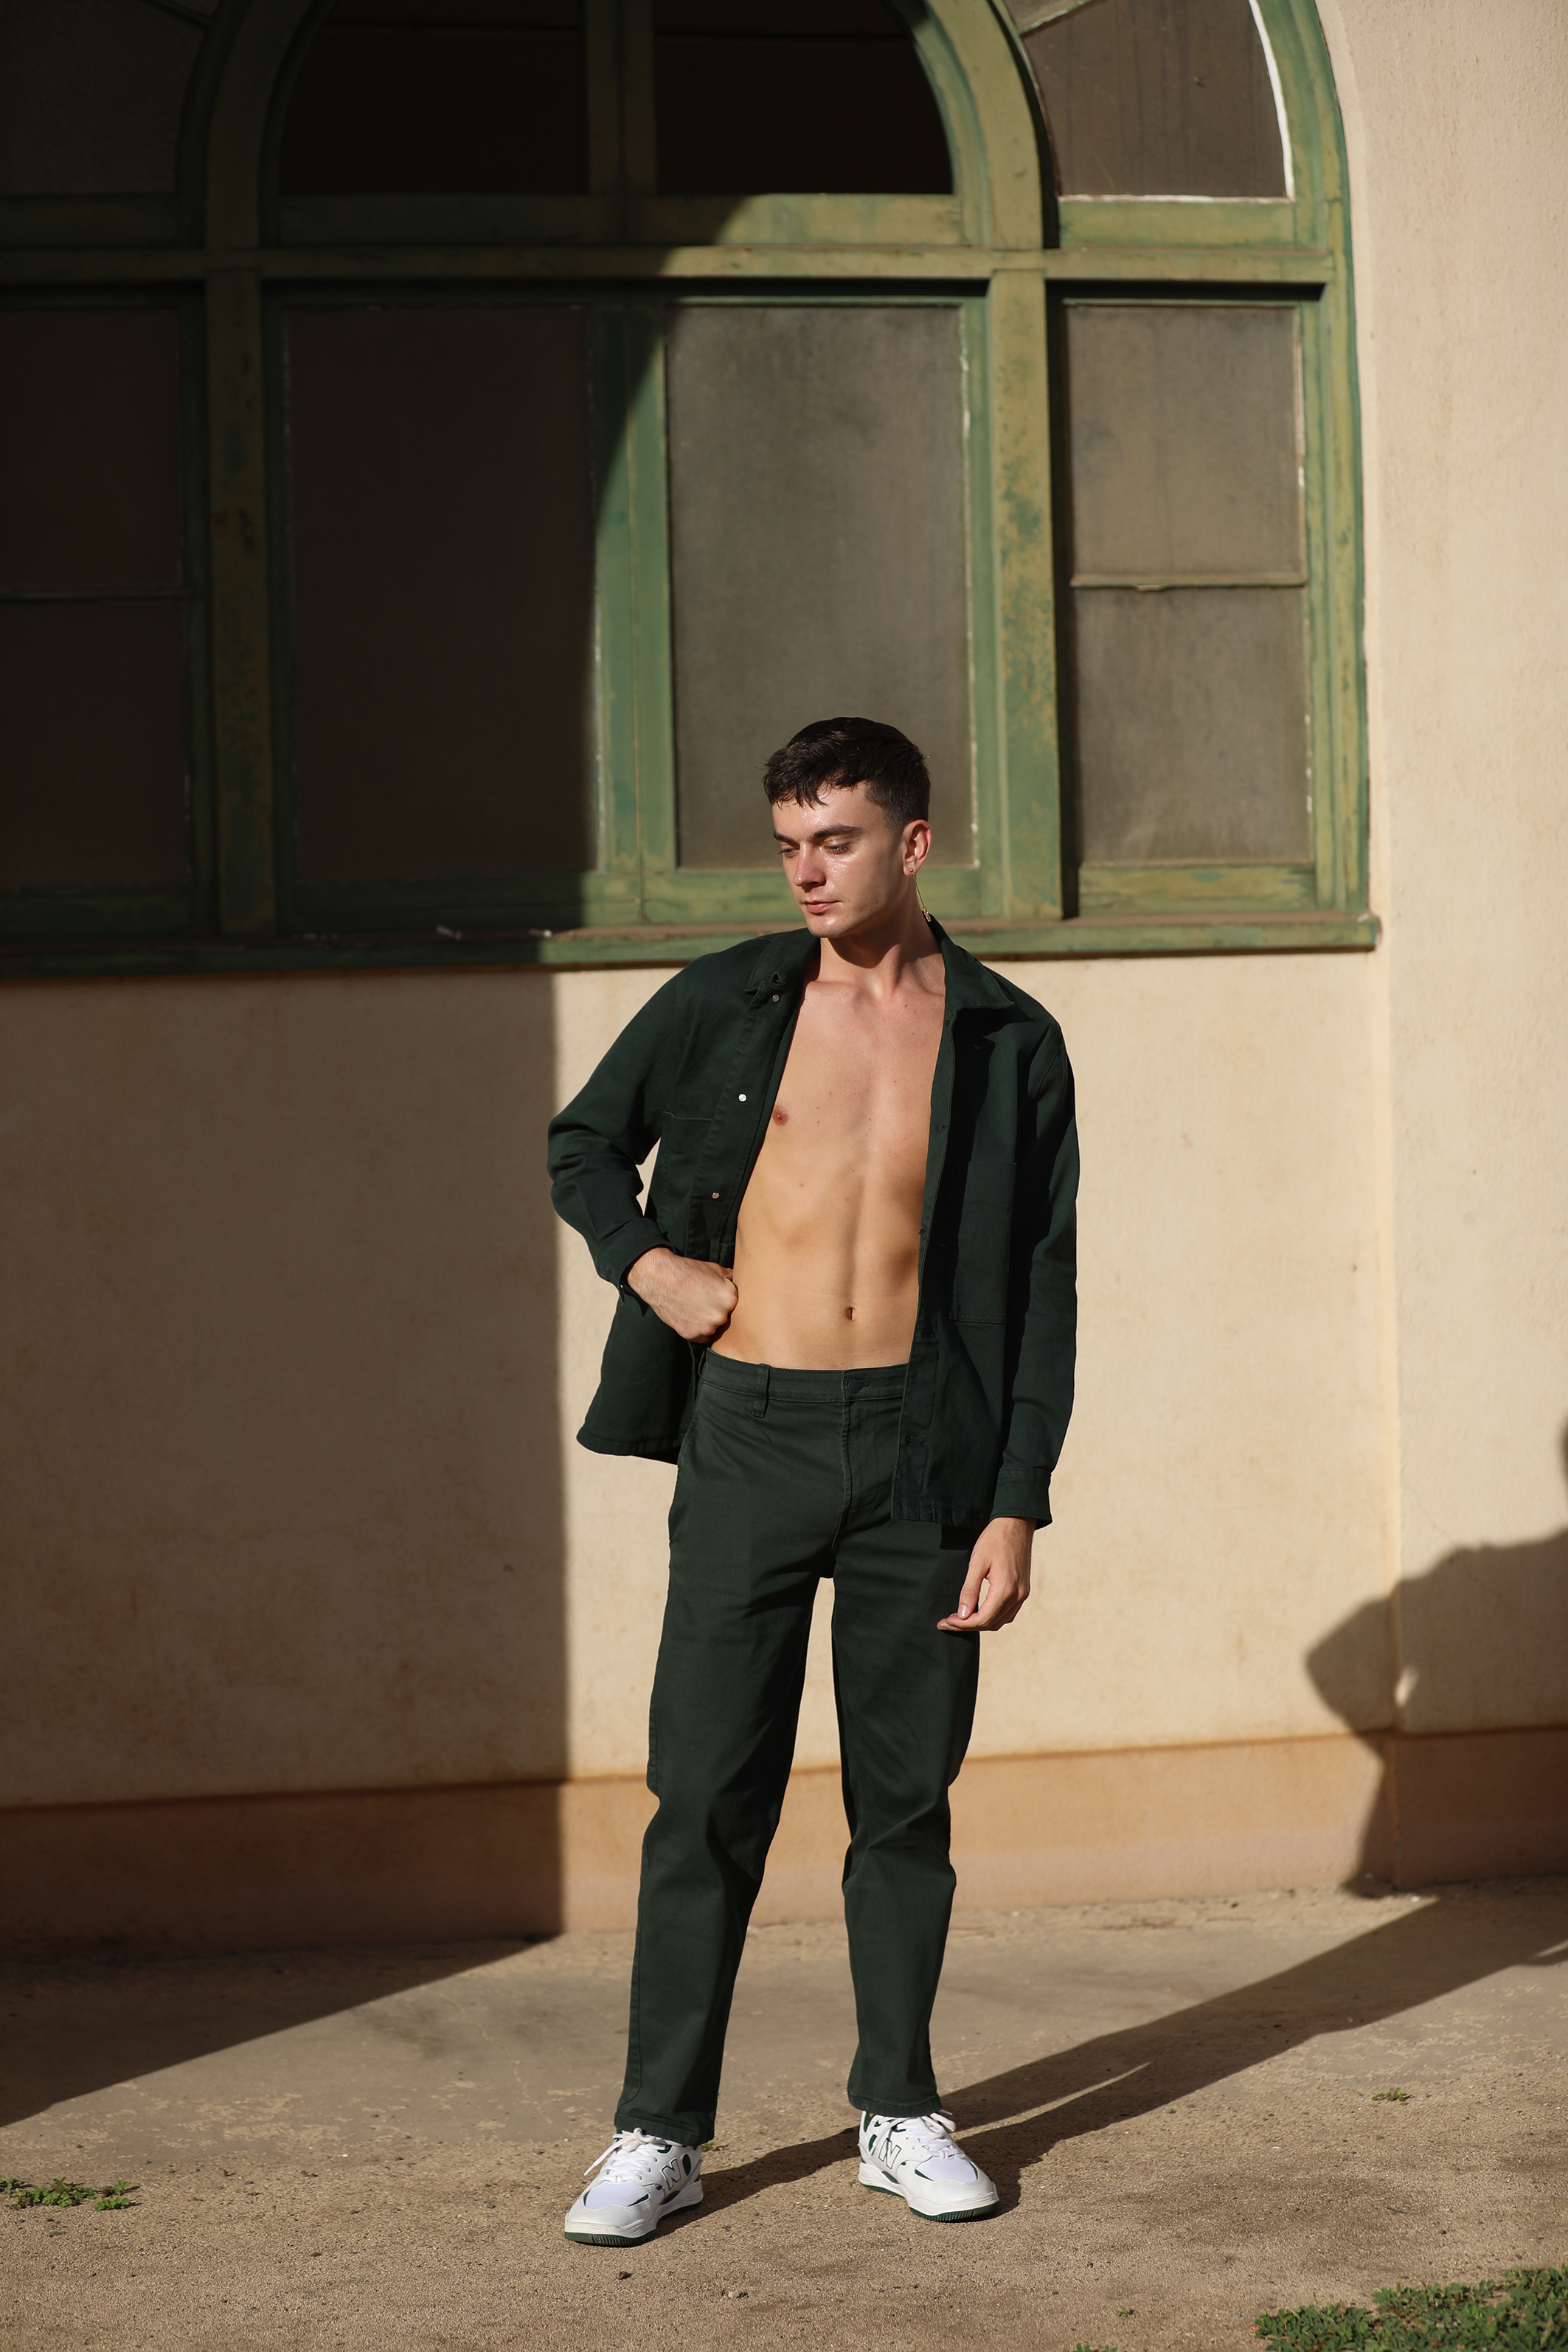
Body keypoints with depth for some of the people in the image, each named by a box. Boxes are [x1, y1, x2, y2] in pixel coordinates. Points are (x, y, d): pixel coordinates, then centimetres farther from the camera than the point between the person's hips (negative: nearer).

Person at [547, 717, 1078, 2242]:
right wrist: (644, 1261, -1)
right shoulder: (724, 1004, 4)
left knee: (905, 1796, 6)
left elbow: (1042, 1288, 4)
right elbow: (582, 1144, 19)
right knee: (706, 1793, -1)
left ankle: (899, 2115, 18)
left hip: (921, 1446, 0)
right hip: (750, 1439, 0)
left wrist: (1017, 1505, -2)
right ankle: (659, 2134, 6)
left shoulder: (1008, 1043, 3)